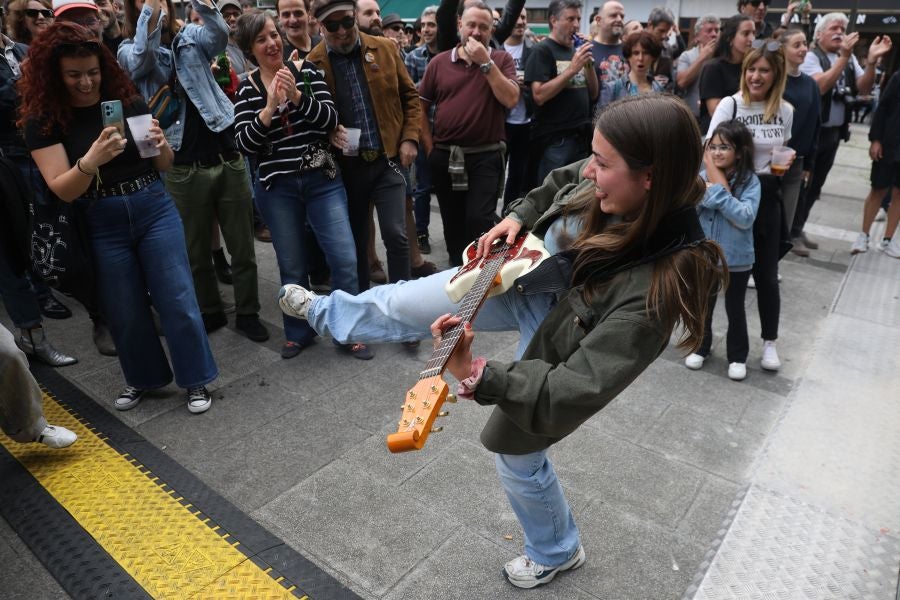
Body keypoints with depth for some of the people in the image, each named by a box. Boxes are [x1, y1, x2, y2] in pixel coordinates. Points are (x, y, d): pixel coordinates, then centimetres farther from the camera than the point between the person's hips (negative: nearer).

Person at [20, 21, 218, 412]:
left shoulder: (129, 101, 0)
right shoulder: (43, 120, -4)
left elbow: (164, 166, 7)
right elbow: (62, 190, -12)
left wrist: (161, 145, -16)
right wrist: (91, 160, -30)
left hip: (154, 210, 0)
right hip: (102, 227, 0)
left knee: (177, 300, 1)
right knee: (124, 312, 11)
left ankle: (195, 380, 18)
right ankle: (144, 378, 34)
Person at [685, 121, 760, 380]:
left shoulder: (750, 181, -13)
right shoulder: (702, 177, -5)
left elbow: (745, 218, -24)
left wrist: (720, 191, -25)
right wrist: (710, 190, -23)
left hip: (737, 259, -2)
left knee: (735, 309, 14)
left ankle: (737, 356, 32)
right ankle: (701, 347, 40)